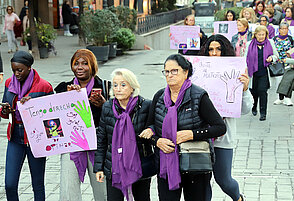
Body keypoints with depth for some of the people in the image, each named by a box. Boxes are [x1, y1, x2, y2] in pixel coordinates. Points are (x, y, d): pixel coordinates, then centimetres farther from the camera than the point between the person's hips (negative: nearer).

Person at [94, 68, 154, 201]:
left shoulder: (146, 106, -6)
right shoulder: (107, 108, 2)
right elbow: (101, 139, 7)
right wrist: (98, 167, 5)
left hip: (141, 167, -1)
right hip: (114, 168, 1)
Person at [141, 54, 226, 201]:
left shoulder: (199, 97, -8)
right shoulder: (159, 97, 4)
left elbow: (221, 127, -11)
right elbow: (150, 128, 13)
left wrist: (191, 134, -19)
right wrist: (157, 141, -8)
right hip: (166, 165, 3)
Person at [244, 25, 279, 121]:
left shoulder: (270, 43, 5)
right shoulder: (250, 44, 5)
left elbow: (276, 56, 14)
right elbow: (246, 58, 10)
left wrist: (272, 58, -9)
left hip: (264, 72, -2)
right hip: (253, 72, 2)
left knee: (262, 90, -13)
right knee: (253, 91, 9)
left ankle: (263, 113, -7)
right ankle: (254, 108, 37)